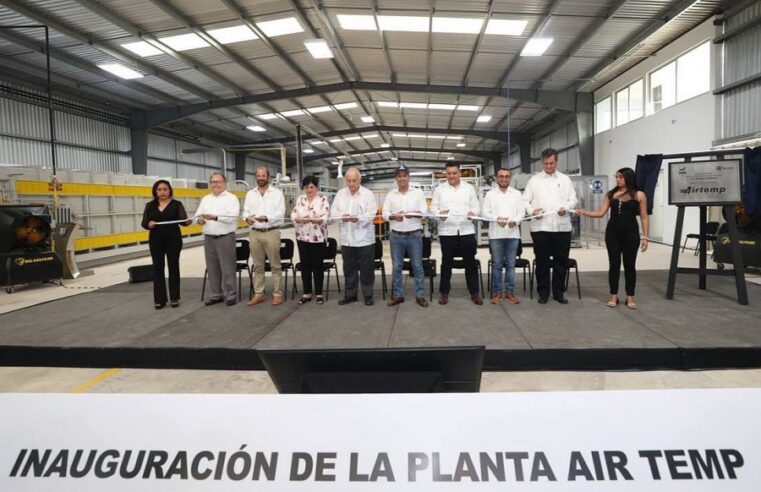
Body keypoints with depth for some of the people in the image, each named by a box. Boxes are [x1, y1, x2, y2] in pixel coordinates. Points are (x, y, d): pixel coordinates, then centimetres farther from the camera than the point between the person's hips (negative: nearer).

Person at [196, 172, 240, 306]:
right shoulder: (205, 199, 16)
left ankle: (230, 294, 4)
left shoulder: (231, 198, -3)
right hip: (209, 238, 6)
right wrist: (199, 219, -12)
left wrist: (215, 217, -27)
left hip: (225, 237, -5)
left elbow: (232, 217, -16)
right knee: (212, 268, 9)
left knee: (227, 267, -3)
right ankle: (216, 294, 18)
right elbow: (198, 214, 12)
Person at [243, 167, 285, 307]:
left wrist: (267, 218, -25)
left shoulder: (277, 193, 1)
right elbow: (246, 210, 9)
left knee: (275, 265, 1)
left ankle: (277, 294, 6)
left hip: (271, 232, -4)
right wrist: (247, 218, -15)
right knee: (258, 266, 9)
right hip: (254, 233, 4)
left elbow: (280, 212, -8)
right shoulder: (250, 194, 14)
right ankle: (258, 294, 15)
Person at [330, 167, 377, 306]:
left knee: (366, 269, 3)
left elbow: (371, 214, -12)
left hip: (364, 239, -4)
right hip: (346, 239, 4)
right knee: (349, 269, 12)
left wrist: (358, 218, -30)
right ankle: (350, 295, 23)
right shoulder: (340, 194, 10)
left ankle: (368, 295, 14)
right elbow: (333, 211, 6)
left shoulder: (368, 194, -2)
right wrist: (341, 216, -16)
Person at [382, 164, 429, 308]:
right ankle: (398, 295, 16)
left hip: (414, 235, -2)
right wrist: (393, 216, -18)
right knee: (396, 266, 6)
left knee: (417, 266, 2)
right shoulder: (390, 195, 7)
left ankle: (420, 295, 10)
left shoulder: (418, 192, 3)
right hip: (396, 236, 2)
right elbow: (385, 213, 3)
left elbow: (424, 212, -2)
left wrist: (413, 214, -23)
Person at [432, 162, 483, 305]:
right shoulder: (440, 189, 8)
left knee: (470, 262, 3)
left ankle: (474, 293, 12)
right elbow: (433, 207, 4)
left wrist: (473, 212, -14)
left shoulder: (469, 188, 10)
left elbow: (476, 206, 9)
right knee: (446, 262, 6)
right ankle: (444, 293, 15)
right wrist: (439, 214, -17)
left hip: (466, 230, 1)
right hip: (447, 231, 0)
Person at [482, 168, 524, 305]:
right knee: (497, 265, 3)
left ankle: (510, 292, 12)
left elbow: (521, 211, 5)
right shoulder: (490, 194, 5)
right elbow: (484, 212, -1)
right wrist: (497, 219, -18)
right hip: (496, 234, -1)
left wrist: (515, 221, -15)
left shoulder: (517, 194, 10)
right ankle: (497, 292, 9)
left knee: (510, 264, 6)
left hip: (513, 234, 2)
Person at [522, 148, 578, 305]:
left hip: (562, 227, 2)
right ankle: (543, 293, 13)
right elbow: (525, 200, 4)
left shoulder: (565, 179, 11)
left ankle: (558, 292, 17)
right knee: (542, 261, 4)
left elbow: (573, 199, 9)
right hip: (540, 227, -1)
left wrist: (566, 208, -12)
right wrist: (532, 211, -15)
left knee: (561, 261, 5)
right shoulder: (534, 180, 7)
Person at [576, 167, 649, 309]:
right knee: (614, 264, 5)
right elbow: (600, 213, 1)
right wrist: (584, 212, -13)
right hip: (612, 232, 2)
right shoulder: (611, 194, 6)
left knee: (629, 264, 5)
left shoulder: (639, 195, -1)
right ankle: (613, 296, 13)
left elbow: (644, 217, 0)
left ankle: (630, 297, 14)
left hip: (631, 233, -2)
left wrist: (645, 236, -5)